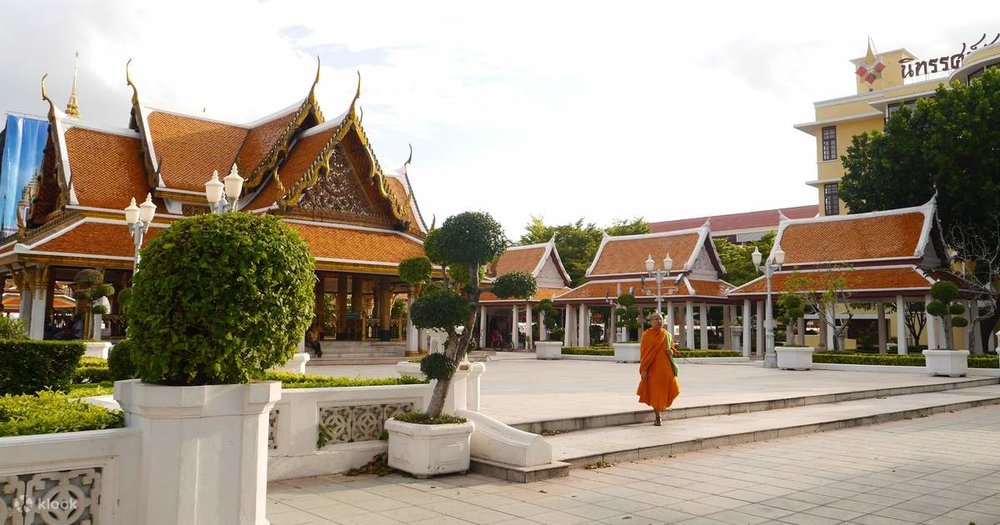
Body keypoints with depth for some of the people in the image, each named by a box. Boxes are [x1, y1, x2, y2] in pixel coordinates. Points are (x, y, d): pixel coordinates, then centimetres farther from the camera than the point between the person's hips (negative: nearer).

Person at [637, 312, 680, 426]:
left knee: (672, 389, -6)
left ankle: (662, 405, 26)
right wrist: (643, 369, -10)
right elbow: (643, 352, -5)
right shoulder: (647, 335, -2)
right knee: (656, 392, 0)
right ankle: (657, 418, 13)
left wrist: (672, 351, -5)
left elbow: (671, 348, 21)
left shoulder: (667, 335, 9)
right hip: (653, 366, -3)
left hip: (666, 366, 3)